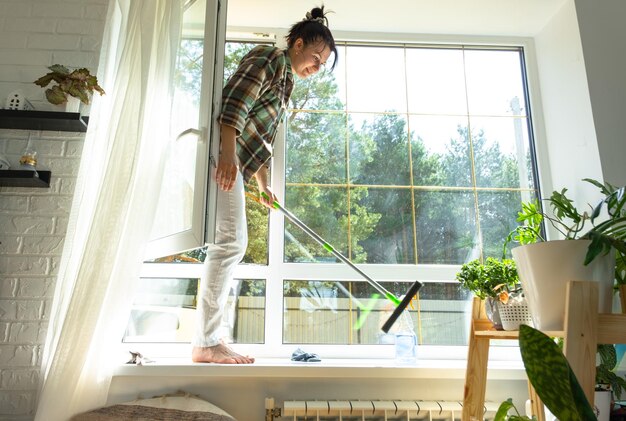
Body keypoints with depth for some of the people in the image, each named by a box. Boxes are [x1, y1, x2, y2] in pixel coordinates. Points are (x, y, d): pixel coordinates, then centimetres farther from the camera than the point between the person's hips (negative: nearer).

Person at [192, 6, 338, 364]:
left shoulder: (285, 82, 27)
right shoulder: (271, 57, 0)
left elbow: (262, 138, 29)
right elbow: (235, 100, -16)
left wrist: (265, 186, 27)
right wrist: (228, 154, -27)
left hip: (234, 161, 10)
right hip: (223, 155, -10)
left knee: (232, 243, 7)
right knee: (230, 241, -13)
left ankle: (209, 338, 13)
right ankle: (206, 342, -6)